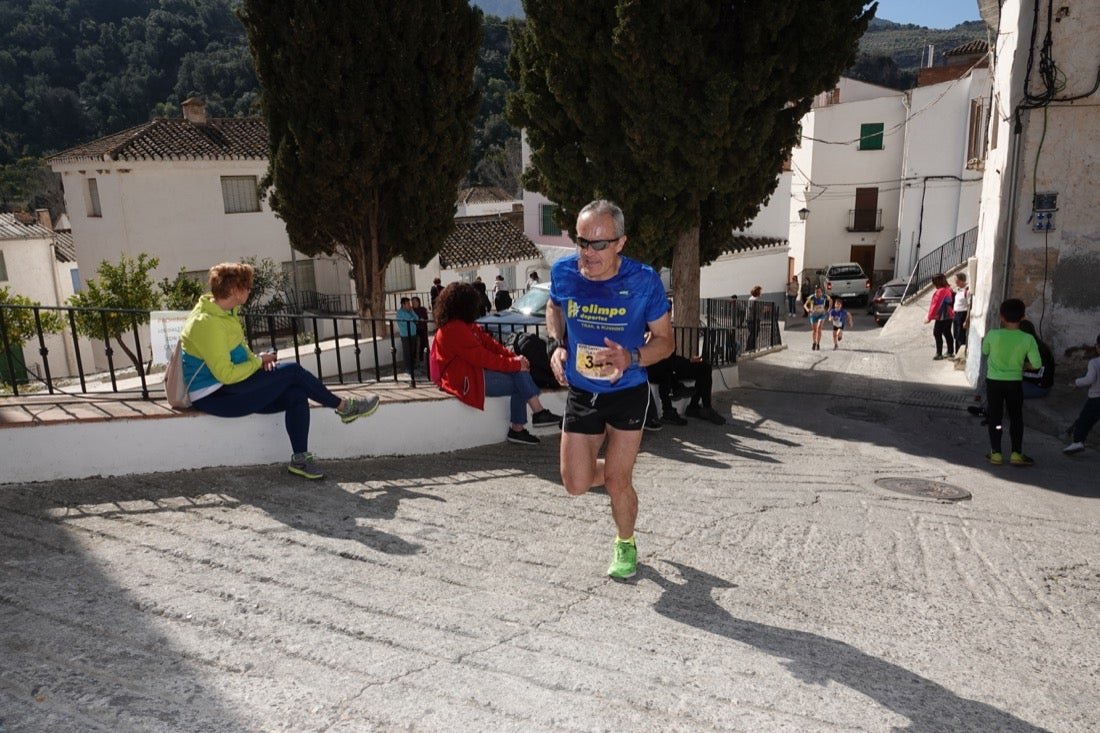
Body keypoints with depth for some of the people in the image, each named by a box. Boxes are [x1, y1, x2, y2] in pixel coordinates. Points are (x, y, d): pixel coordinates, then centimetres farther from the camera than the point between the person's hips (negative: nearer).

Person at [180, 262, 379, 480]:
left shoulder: (225, 313, 8)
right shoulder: (206, 323, -23)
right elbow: (226, 375, -26)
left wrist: (258, 360, -1)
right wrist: (259, 361, -12)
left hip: (229, 390, 10)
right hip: (215, 398, -10)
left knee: (296, 394, -8)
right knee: (292, 371, -14)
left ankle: (300, 458, -5)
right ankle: (344, 407, 3)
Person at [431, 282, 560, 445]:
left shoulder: (465, 326, 15)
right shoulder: (455, 329, -18)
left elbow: (489, 343, 11)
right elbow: (481, 357, -21)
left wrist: (514, 358, -2)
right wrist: (514, 364, -15)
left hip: (475, 371, 10)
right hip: (466, 380, -10)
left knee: (519, 373, -8)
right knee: (519, 383, -14)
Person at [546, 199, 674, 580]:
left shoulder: (643, 280, -20)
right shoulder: (563, 271, -12)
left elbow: (665, 340, -9)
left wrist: (630, 358, -29)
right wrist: (557, 345, -6)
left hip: (627, 393, -3)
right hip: (580, 394, 3)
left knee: (617, 481, 2)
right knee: (576, 484, 6)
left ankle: (625, 545, 33)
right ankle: (618, 473, 42)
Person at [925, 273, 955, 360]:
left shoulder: (941, 291, -20)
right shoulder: (948, 289, 9)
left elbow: (936, 305, -18)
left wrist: (929, 317, -12)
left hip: (942, 317, -9)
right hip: (949, 316, 9)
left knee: (937, 333, -2)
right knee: (947, 334, 15)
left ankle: (939, 354, 0)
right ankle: (950, 353, 23)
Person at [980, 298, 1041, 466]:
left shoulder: (993, 335, -14)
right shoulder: (1027, 339, -12)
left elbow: (984, 352, 5)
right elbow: (1036, 363, -10)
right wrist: (1021, 365, 10)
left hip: (994, 381, 0)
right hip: (1015, 383, 1)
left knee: (995, 417, 9)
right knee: (1016, 418, 13)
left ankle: (996, 453, 12)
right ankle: (1016, 454, 12)